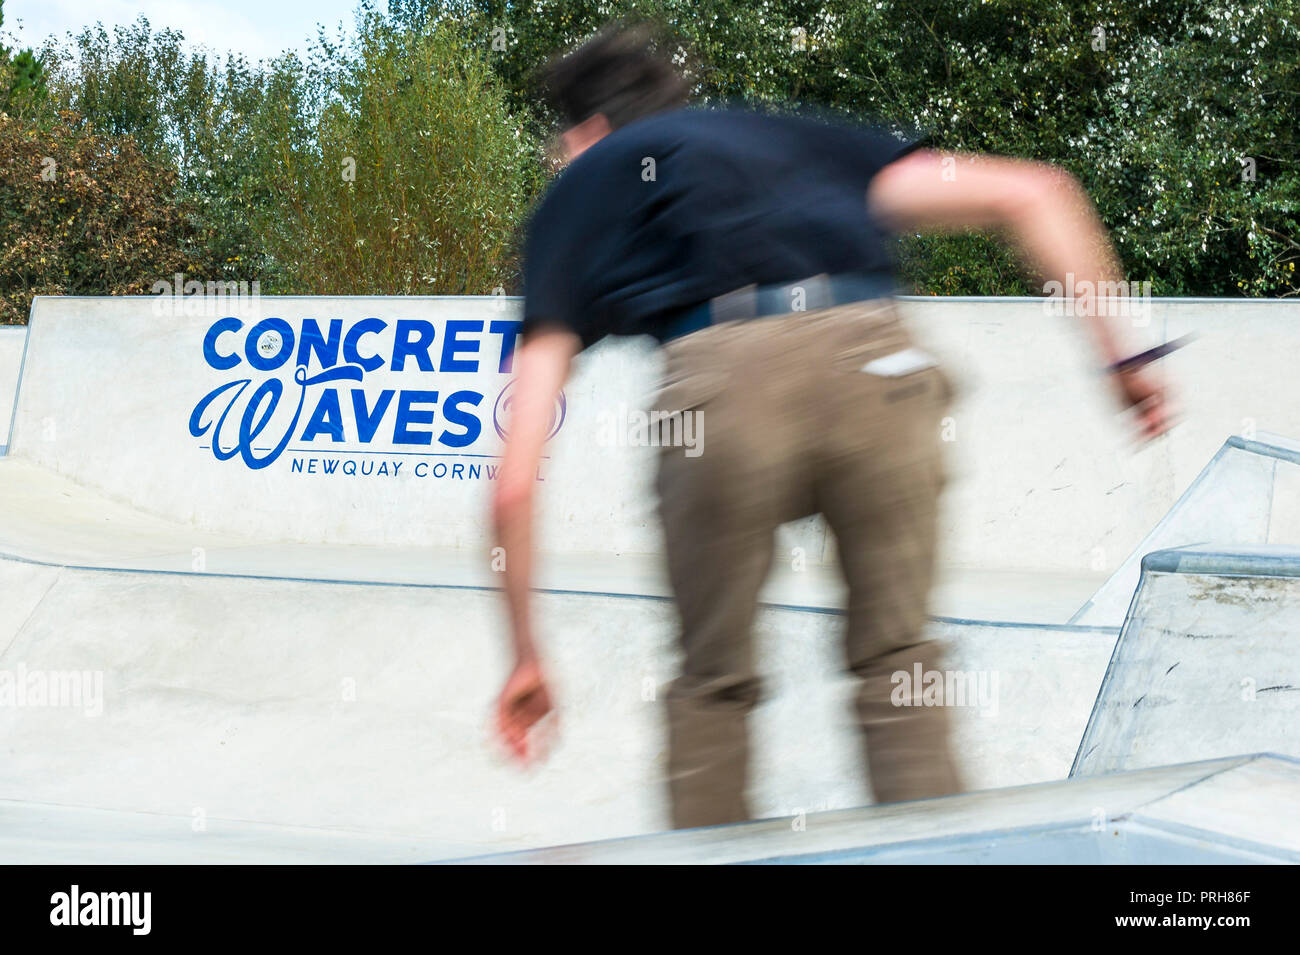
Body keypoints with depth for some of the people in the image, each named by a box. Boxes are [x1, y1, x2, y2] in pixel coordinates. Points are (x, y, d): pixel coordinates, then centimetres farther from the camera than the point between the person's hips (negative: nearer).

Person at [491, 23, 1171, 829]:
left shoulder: (578, 191, 29)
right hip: (874, 362, 2)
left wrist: (527, 655, 29)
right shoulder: (794, 138, 37)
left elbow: (516, 483, 21)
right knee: (897, 660, 19)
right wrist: (1115, 353, 26)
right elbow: (1032, 191, 25)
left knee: (712, 686, 18)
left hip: (723, 378, -2)